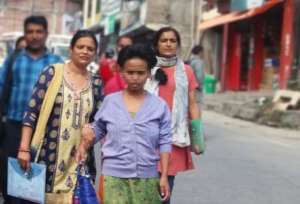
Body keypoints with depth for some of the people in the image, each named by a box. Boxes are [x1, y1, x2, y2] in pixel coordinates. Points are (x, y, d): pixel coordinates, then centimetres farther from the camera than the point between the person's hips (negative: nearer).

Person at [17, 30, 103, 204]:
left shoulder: (96, 83, 7)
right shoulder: (53, 73, -2)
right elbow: (31, 112, -4)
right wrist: (24, 148, -9)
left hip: (78, 158, 3)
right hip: (47, 152, -2)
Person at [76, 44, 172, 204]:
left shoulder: (159, 106, 1)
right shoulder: (110, 101, 3)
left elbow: (164, 142, 2)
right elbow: (97, 130, 13)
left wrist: (164, 176, -1)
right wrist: (86, 141, -7)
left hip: (147, 179, 0)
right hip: (113, 177, 0)